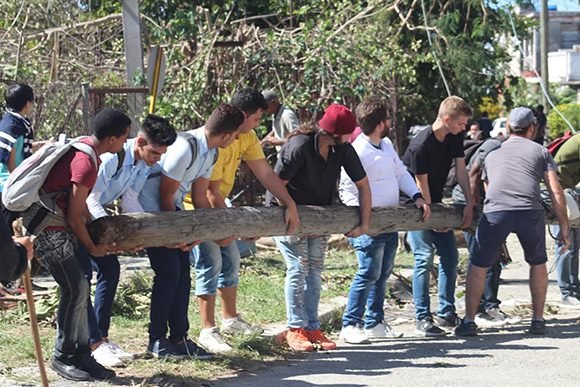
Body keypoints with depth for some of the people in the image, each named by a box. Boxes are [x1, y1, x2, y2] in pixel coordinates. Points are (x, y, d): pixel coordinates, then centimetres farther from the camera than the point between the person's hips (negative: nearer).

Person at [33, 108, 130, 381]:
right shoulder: (87, 164, -23)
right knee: (75, 290, -7)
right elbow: (74, 217, -17)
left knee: (79, 289, 8)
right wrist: (92, 248, -3)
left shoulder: (82, 146, 6)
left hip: (60, 227, 10)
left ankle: (81, 355, 12)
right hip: (50, 231, -10)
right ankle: (62, 357, 5)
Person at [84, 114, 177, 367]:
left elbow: (130, 202, 1)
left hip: (95, 214, 9)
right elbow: (91, 201, -30)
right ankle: (94, 343, -13)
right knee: (82, 274, -13)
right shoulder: (112, 158, -32)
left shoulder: (144, 164, -5)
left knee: (110, 269, 4)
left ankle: (101, 337, 10)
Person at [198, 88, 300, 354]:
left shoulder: (247, 137, -1)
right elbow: (211, 192, -28)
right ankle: (208, 331, -11)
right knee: (211, 262, -14)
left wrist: (290, 204, -10)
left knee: (231, 259, 14)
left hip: (217, 204, 10)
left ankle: (230, 319, 28)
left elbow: (266, 173, -2)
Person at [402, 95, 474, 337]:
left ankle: (446, 314, 12)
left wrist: (469, 203, -6)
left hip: (436, 204, 8)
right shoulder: (421, 145, -26)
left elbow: (461, 170, 1)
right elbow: (422, 184, -20)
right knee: (424, 257, -12)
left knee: (450, 256, 5)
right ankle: (423, 319, -9)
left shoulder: (455, 138, -3)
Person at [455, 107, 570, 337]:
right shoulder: (540, 151, 22)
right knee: (537, 263, 22)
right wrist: (564, 228, 15)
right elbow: (556, 192, 13)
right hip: (530, 211, -1)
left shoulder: (492, 155, 30)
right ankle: (538, 321, 22)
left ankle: (469, 322, 10)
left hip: (495, 211, 1)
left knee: (478, 266, 14)